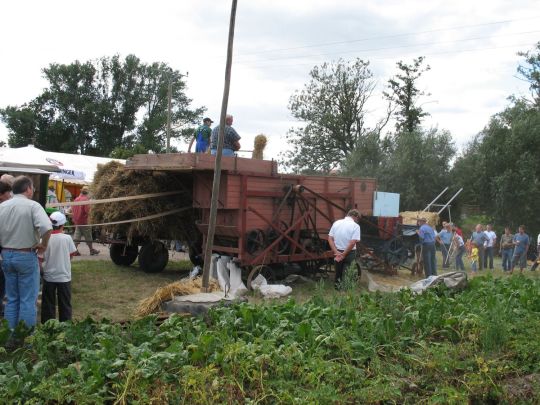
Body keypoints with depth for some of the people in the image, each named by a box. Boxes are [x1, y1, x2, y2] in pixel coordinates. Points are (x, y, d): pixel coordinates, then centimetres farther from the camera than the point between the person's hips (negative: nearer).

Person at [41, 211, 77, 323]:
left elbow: (41, 258, -7)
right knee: (65, 304, 10)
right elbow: (72, 254, -1)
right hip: (64, 276, -1)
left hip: (48, 276, 1)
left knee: (48, 305, 12)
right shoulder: (67, 238, -11)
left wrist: (49, 259, 11)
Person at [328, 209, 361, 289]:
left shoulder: (336, 223, 3)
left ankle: (337, 285, 30)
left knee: (338, 272, 20)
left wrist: (336, 252, -8)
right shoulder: (355, 226, -11)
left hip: (337, 252, 4)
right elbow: (353, 242, -20)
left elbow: (330, 238, -2)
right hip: (349, 253, -4)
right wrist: (344, 254, -15)